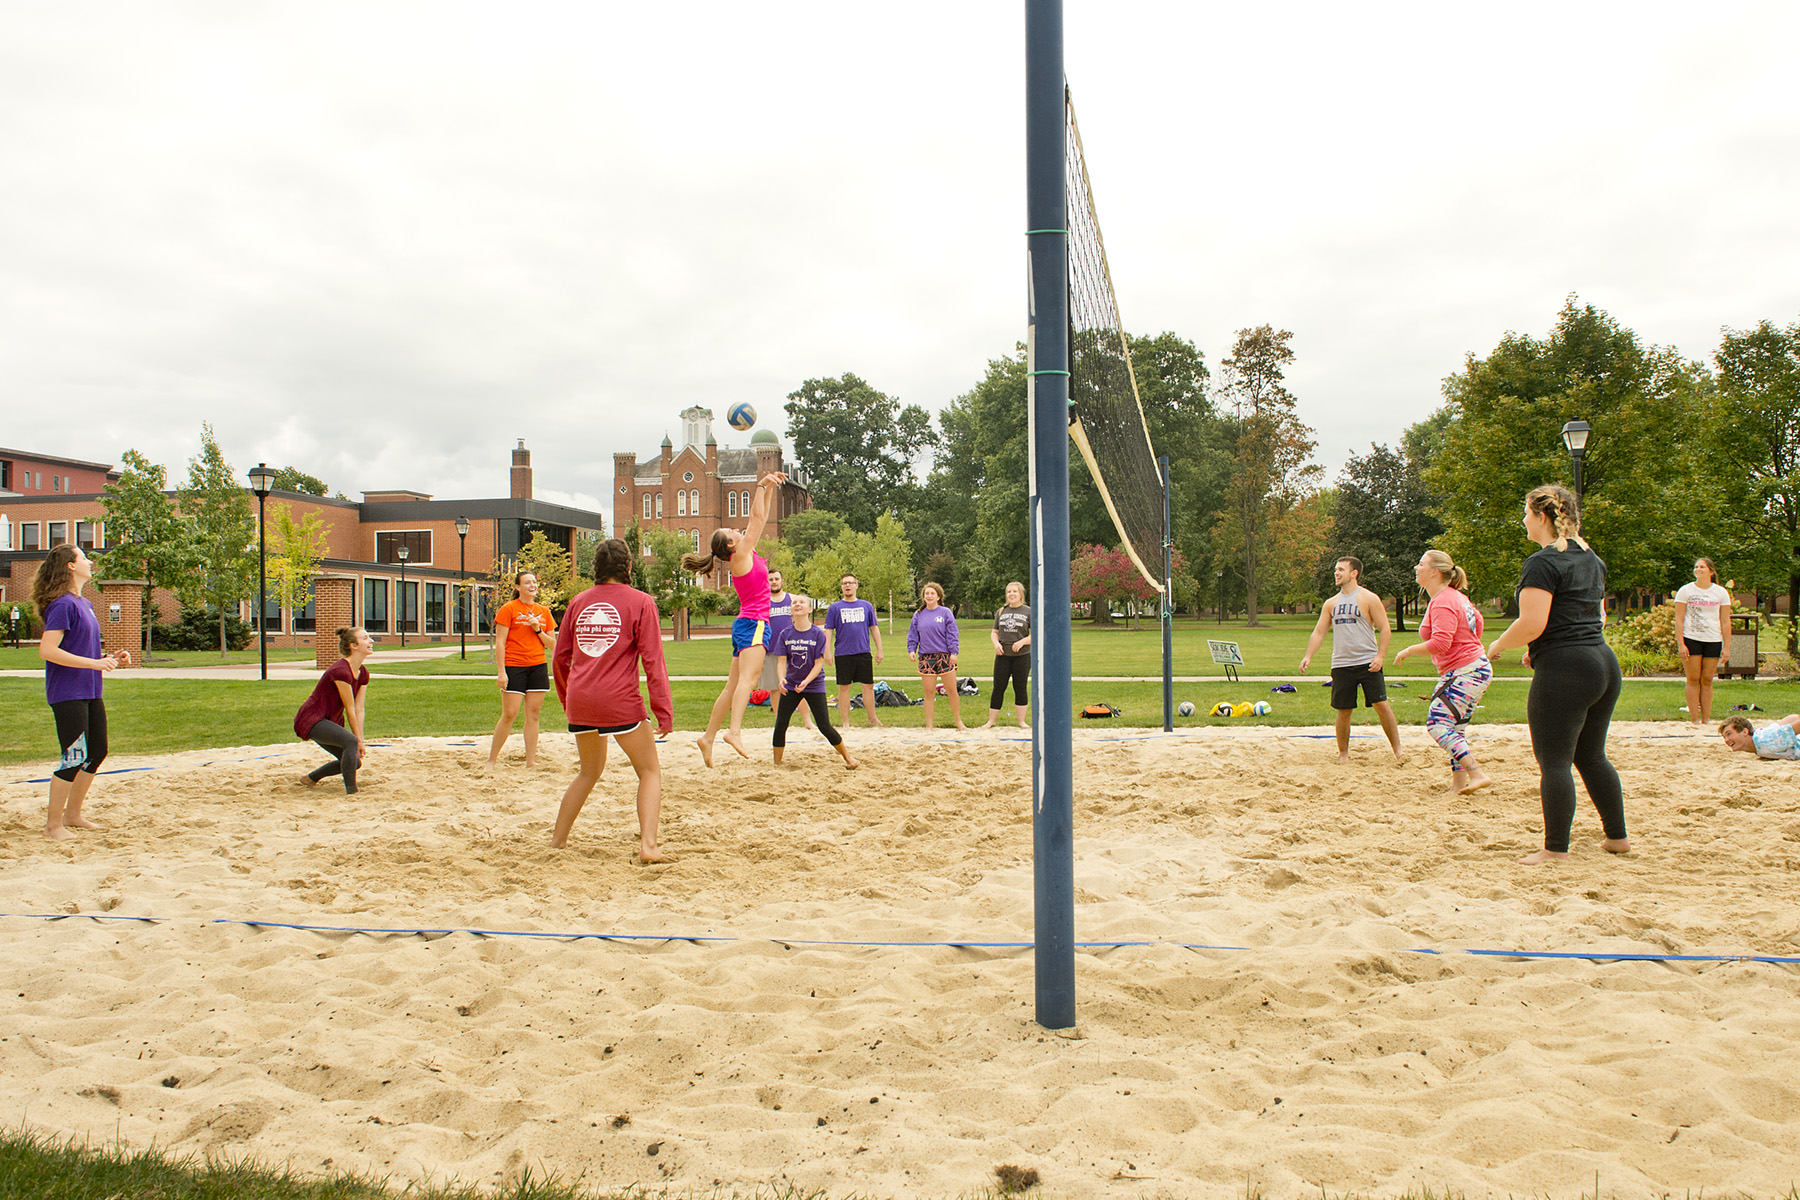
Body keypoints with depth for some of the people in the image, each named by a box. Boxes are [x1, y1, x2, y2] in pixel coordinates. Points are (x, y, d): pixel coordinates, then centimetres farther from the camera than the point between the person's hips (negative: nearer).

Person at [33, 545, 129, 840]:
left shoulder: (84, 604, 14)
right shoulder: (62, 604, -14)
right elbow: (47, 650, -22)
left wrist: (110, 658, 8)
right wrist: (95, 663, -23)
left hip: (90, 692, 9)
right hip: (67, 694, -9)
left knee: (97, 752, 14)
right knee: (74, 758, -5)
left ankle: (73, 814, 27)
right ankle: (53, 824, 7)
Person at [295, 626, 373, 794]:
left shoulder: (363, 674, 3)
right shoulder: (340, 671, -25)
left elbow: (359, 709, 3)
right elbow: (350, 710, -20)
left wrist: (361, 741, -1)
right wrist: (359, 740, -13)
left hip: (329, 722, 10)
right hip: (311, 719, -10)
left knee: (355, 761, 11)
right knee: (350, 741, -32)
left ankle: (311, 778, 33)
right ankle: (351, 792, -26)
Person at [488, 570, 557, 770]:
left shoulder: (544, 612, 12)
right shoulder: (508, 609, -2)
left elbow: (552, 645, 12)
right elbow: (500, 642, -6)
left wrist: (538, 630, -5)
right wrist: (501, 671, -13)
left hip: (538, 666, 4)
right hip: (514, 666, -4)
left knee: (533, 714, 3)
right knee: (509, 714, -6)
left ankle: (530, 761, 9)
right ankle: (492, 759, 9)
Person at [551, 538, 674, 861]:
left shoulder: (579, 602, 11)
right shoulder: (640, 602, -2)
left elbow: (559, 658, 15)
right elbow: (653, 660, -7)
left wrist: (567, 700, 29)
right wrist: (663, 709, -5)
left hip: (580, 701, 5)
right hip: (620, 701, -5)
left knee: (589, 771, 24)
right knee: (650, 770, 7)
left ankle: (557, 840, 28)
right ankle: (648, 845, -7)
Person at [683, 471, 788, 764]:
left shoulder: (745, 555, 17)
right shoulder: (741, 554, -5)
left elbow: (759, 519, 22)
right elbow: (758, 518, -7)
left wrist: (769, 489, 21)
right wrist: (761, 486, -1)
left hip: (747, 625, 9)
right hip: (753, 623, -9)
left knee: (733, 686, 9)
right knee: (747, 678, -23)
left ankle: (708, 737, 12)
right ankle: (735, 731, -38)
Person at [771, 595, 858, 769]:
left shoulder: (818, 634, -8)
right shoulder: (785, 634, -2)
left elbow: (819, 663, -11)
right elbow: (782, 661, -5)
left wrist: (806, 681, -25)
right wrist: (781, 678, -25)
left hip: (814, 686, -2)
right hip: (790, 685, 2)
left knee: (825, 727, -4)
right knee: (780, 725, -4)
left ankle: (847, 757, 15)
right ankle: (776, 764, 10)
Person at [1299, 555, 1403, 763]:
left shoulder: (1369, 599, -1)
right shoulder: (1331, 603, 13)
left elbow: (1385, 629, -3)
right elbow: (1319, 632, 13)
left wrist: (1380, 656, -15)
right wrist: (1308, 656, 0)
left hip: (1367, 662, -4)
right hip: (1341, 665, 4)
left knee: (1381, 705, -8)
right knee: (1344, 711, 5)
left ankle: (1397, 750, 2)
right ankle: (1343, 753, 18)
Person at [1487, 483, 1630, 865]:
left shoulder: (1542, 563, -13)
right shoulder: (1590, 558, 15)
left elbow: (1532, 624, -21)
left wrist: (1498, 645, -2)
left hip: (1563, 671, -9)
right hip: (1603, 662, 9)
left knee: (1554, 762, -2)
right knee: (1591, 756, 20)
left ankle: (1556, 849, 3)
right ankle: (1618, 837, 27)